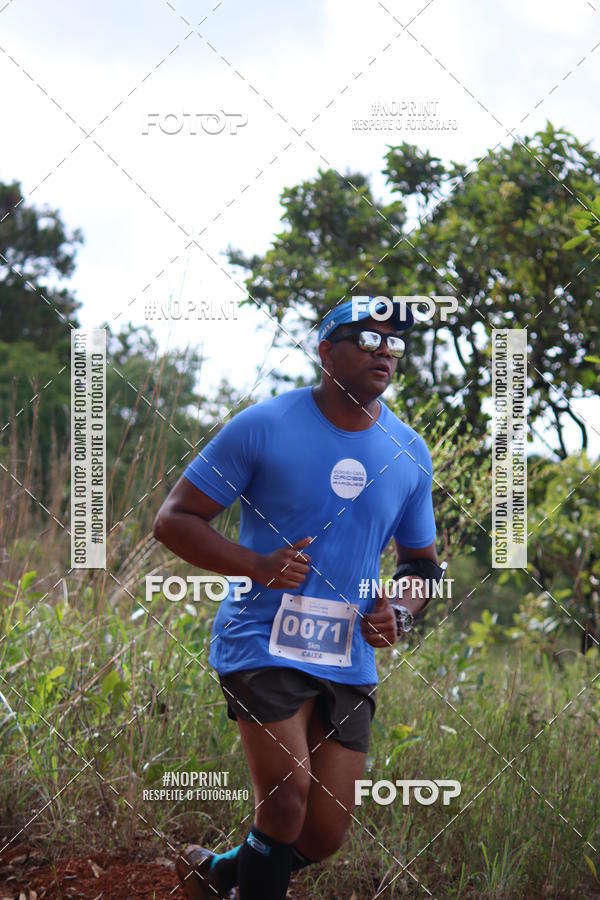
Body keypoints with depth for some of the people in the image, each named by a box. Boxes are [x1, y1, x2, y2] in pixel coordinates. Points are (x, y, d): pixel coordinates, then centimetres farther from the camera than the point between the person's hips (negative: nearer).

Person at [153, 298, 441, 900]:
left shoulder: (410, 454, 7)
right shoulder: (263, 427, -7)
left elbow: (421, 560, 20)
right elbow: (173, 519, -4)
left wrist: (398, 613, -2)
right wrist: (257, 565, -18)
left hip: (350, 663, 5)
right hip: (263, 643, -5)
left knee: (325, 836, 3)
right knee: (287, 798, -19)